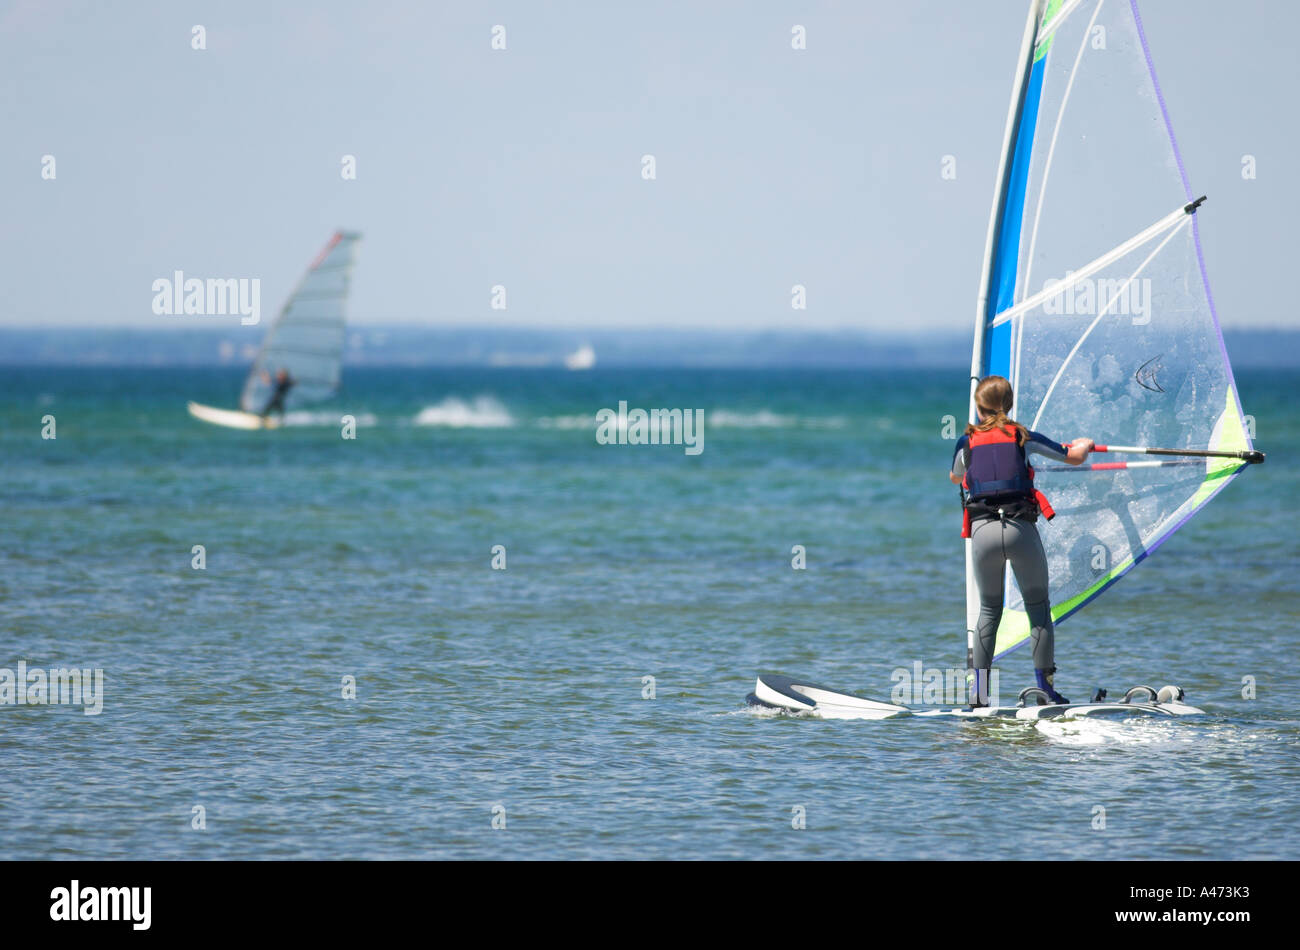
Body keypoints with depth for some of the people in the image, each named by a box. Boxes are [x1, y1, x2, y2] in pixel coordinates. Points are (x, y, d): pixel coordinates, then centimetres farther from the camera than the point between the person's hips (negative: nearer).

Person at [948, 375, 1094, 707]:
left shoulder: (967, 442, 13)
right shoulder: (1023, 437, 10)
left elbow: (954, 478, 35)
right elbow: (1074, 457, 21)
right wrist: (1084, 444, 46)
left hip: (982, 530, 1)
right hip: (1021, 529, -1)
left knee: (989, 608, 15)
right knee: (1039, 607, 9)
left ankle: (979, 688, 5)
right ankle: (1045, 687, 5)